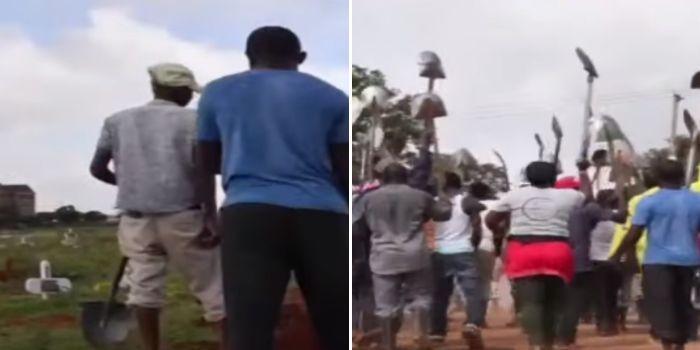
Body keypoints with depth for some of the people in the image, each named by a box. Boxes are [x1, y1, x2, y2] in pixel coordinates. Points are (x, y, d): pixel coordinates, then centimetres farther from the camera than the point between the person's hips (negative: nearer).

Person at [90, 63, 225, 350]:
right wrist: (211, 218, -10)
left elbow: (97, 169, 17)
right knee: (213, 284, 4)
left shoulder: (117, 121, 12)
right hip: (183, 216, -3)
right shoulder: (192, 119, 0)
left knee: (144, 285, 5)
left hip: (135, 218, 3)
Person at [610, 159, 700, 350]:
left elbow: (633, 235, -7)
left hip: (658, 261, -4)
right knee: (683, 305, 15)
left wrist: (617, 255, 4)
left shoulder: (650, 202, -5)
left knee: (661, 306, -5)